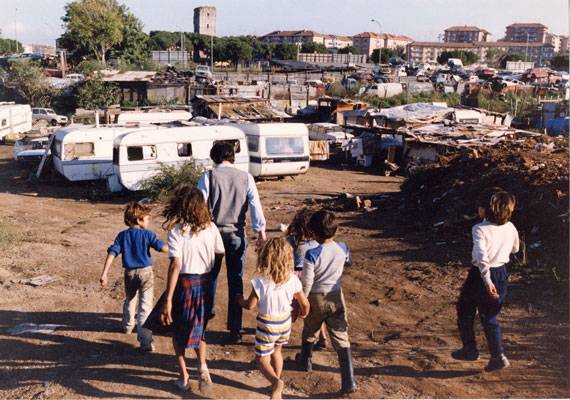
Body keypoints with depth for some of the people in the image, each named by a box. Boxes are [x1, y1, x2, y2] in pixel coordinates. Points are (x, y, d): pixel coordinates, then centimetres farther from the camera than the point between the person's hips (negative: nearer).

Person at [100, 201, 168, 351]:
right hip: (145, 272, -4)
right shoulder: (147, 234, -9)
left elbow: (112, 253, -6)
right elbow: (164, 248, -19)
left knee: (130, 301, 28)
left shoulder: (122, 235, 2)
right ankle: (145, 339, -18)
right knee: (145, 305, -7)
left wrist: (104, 274, -9)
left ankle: (128, 326, 51)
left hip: (129, 273, 4)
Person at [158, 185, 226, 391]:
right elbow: (220, 254, 6)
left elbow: (175, 266, -22)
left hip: (184, 283, -4)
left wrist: (168, 300, -20)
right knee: (198, 326, 24)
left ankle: (184, 376, 20)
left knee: (179, 329, 16)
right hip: (204, 282, 4)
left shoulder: (176, 231, -17)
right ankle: (202, 365, 8)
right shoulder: (210, 227, -4)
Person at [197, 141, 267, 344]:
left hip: (213, 231, -1)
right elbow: (255, 205, -3)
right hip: (236, 234, 1)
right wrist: (261, 231, 3)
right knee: (236, 280, 7)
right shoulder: (246, 177, -2)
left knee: (210, 274, 22)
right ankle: (235, 329, 9)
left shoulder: (208, 176, -7)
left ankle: (208, 310, 40)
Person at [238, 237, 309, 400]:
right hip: (285, 322, 4)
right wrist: (304, 313, 17)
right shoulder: (292, 279, -14)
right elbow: (305, 304, -6)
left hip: (267, 324, -4)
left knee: (261, 359, 10)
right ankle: (276, 385, 38)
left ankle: (276, 382, -16)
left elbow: (250, 305, -15)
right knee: (276, 351, 28)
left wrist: (240, 300, 7)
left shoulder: (260, 281, -25)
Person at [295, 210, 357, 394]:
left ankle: (305, 362, 48)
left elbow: (306, 283, -18)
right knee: (341, 339, 3)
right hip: (336, 297, 2)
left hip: (316, 299, -2)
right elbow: (348, 262, 17)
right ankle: (349, 382, -2)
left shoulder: (312, 254, -21)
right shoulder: (342, 248, -7)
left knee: (310, 333, 24)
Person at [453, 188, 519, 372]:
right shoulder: (510, 227, -1)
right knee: (489, 316, 17)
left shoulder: (480, 229, -20)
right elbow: (515, 248, 16)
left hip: (482, 275, -6)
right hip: (502, 274, 6)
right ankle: (499, 356, 11)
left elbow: (482, 257, -30)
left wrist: (487, 281, -29)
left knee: (465, 311, 16)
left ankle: (470, 350, 21)